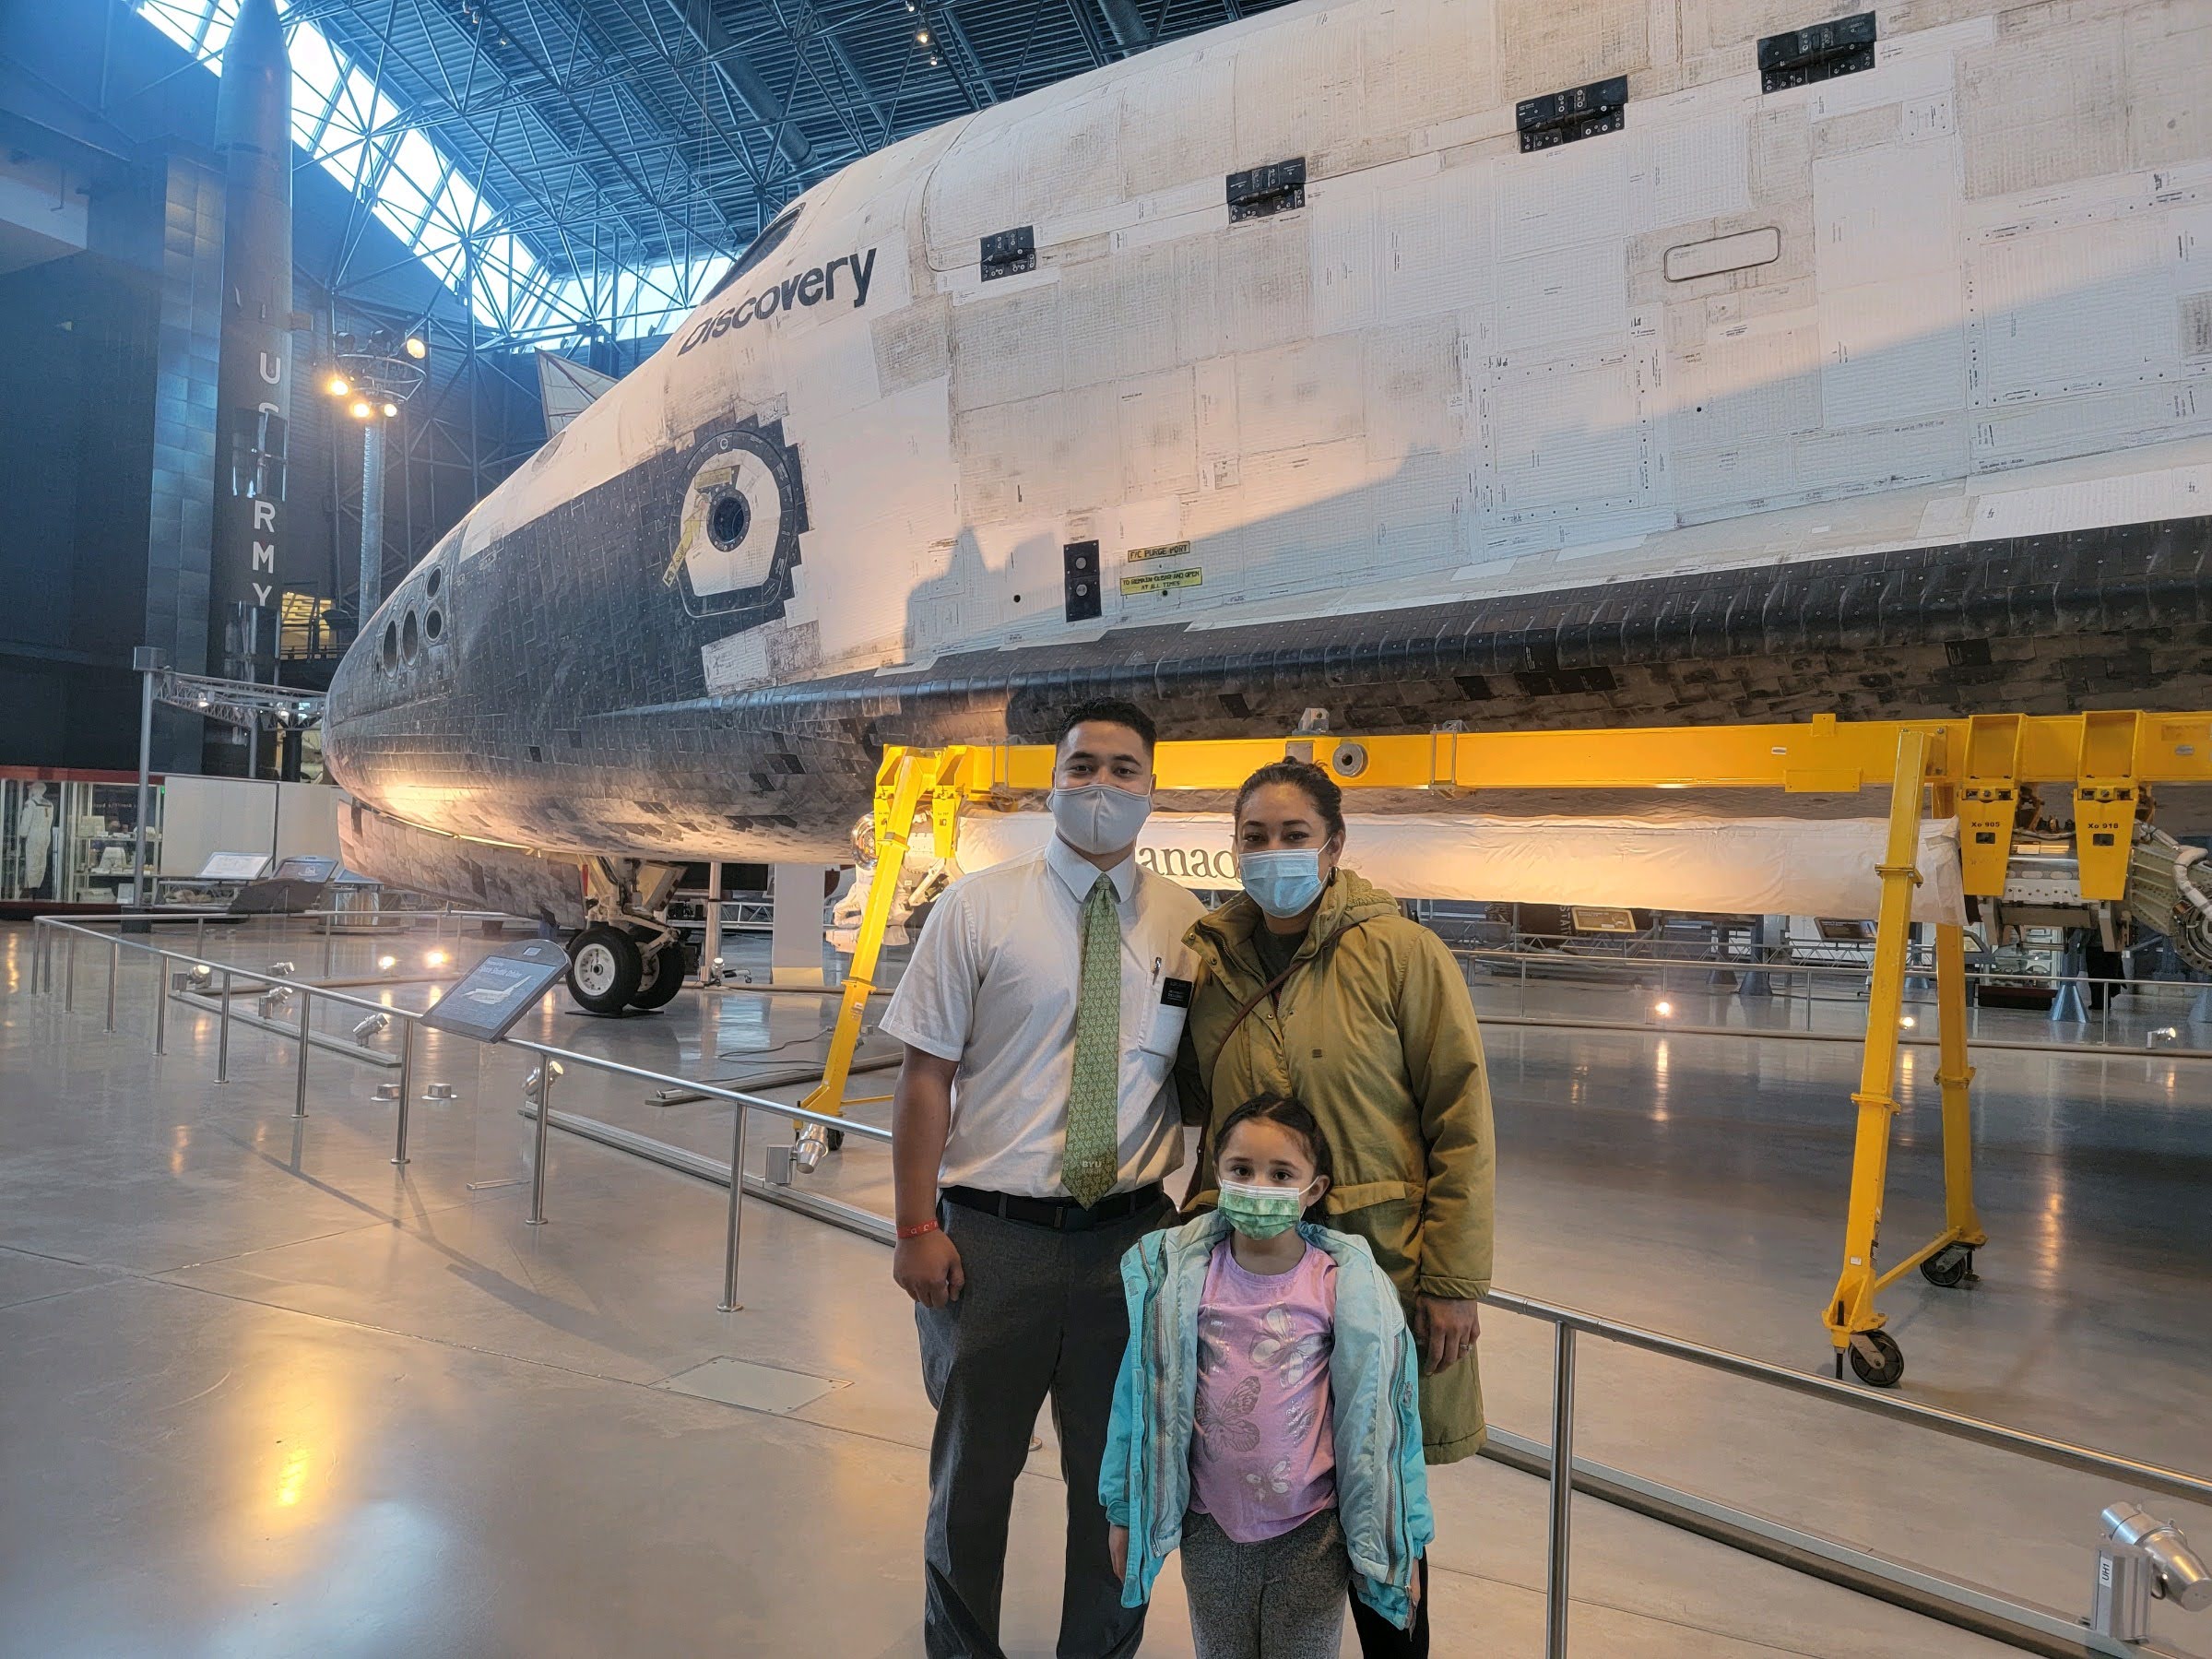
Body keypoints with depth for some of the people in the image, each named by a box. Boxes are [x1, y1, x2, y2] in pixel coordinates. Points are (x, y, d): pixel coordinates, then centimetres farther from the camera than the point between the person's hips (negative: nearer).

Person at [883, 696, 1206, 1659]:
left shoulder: (1188, 925, 2)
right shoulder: (978, 908, -4)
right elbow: (926, 1074, -6)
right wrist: (917, 1228, -9)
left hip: (1131, 1235, 2)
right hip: (991, 1235, -1)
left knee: (1117, 1473, 18)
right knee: (974, 1472, 18)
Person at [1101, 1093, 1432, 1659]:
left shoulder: (1346, 1285, -12)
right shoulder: (1179, 1277, -9)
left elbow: (1378, 1416, -4)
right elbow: (1143, 1396, 1)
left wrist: (1401, 1541, 1)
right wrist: (1124, 1512, 7)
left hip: (1311, 1530, -1)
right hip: (1210, 1527, 1)